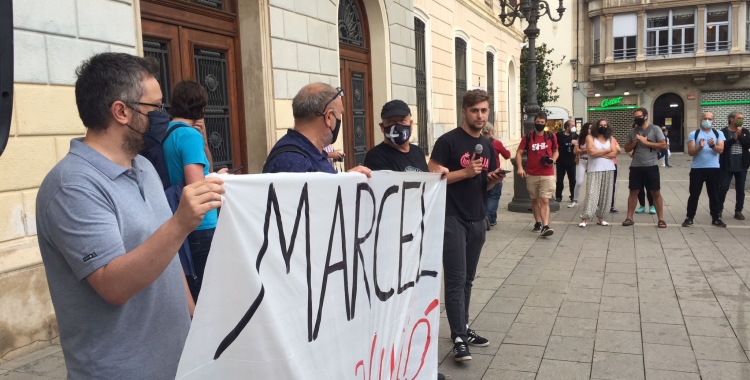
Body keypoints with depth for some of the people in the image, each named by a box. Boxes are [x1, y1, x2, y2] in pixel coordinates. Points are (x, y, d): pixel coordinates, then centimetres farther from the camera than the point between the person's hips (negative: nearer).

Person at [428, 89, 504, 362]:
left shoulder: (488, 146, 13)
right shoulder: (448, 141, -9)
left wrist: (494, 179, -1)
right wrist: (465, 172, -20)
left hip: (477, 220, 7)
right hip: (452, 219, -7)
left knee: (467, 279, 14)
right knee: (456, 280, -7)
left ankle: (464, 328, 25)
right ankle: (459, 338, -3)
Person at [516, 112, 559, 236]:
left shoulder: (551, 137, 2)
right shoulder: (527, 137, -1)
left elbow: (556, 151, 15)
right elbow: (519, 153, 0)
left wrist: (553, 160, -6)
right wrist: (520, 167, -15)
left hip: (547, 175, -1)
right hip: (532, 175, 1)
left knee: (545, 200, -9)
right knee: (535, 200, 13)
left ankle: (545, 226, -15)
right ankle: (538, 223, 27)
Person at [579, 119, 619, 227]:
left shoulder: (610, 138, 11)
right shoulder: (590, 137, 0)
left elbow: (614, 153, -2)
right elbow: (592, 152, -14)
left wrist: (599, 153, -9)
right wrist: (607, 150, -3)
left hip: (609, 170, 4)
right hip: (595, 170, -4)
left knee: (605, 195, 5)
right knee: (592, 194, -10)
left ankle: (601, 218, 12)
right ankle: (584, 218, -10)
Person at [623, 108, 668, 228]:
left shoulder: (655, 129, -3)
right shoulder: (632, 131, 9)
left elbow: (663, 145, -10)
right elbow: (627, 149, 14)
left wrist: (646, 142, -13)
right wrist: (633, 143, -7)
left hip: (651, 166, -3)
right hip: (635, 167, 3)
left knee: (656, 193, 2)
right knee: (633, 192, 7)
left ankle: (661, 219, 9)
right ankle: (629, 218, 13)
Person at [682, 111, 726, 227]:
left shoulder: (718, 134, 6)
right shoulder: (693, 134, 1)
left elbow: (721, 150, -8)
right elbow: (690, 152, -6)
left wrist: (712, 145, -28)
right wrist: (700, 147, -25)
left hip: (714, 168, 1)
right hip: (697, 168, -1)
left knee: (714, 195, 9)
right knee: (694, 194, 3)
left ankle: (716, 218, 17)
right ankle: (689, 218, 10)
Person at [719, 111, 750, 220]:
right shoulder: (723, 132, -4)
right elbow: (722, 146, -16)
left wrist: (740, 136, -14)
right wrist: (734, 138, -21)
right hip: (727, 166, -4)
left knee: (740, 189, 8)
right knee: (723, 188, -3)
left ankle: (738, 211, 17)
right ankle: (719, 210, 9)